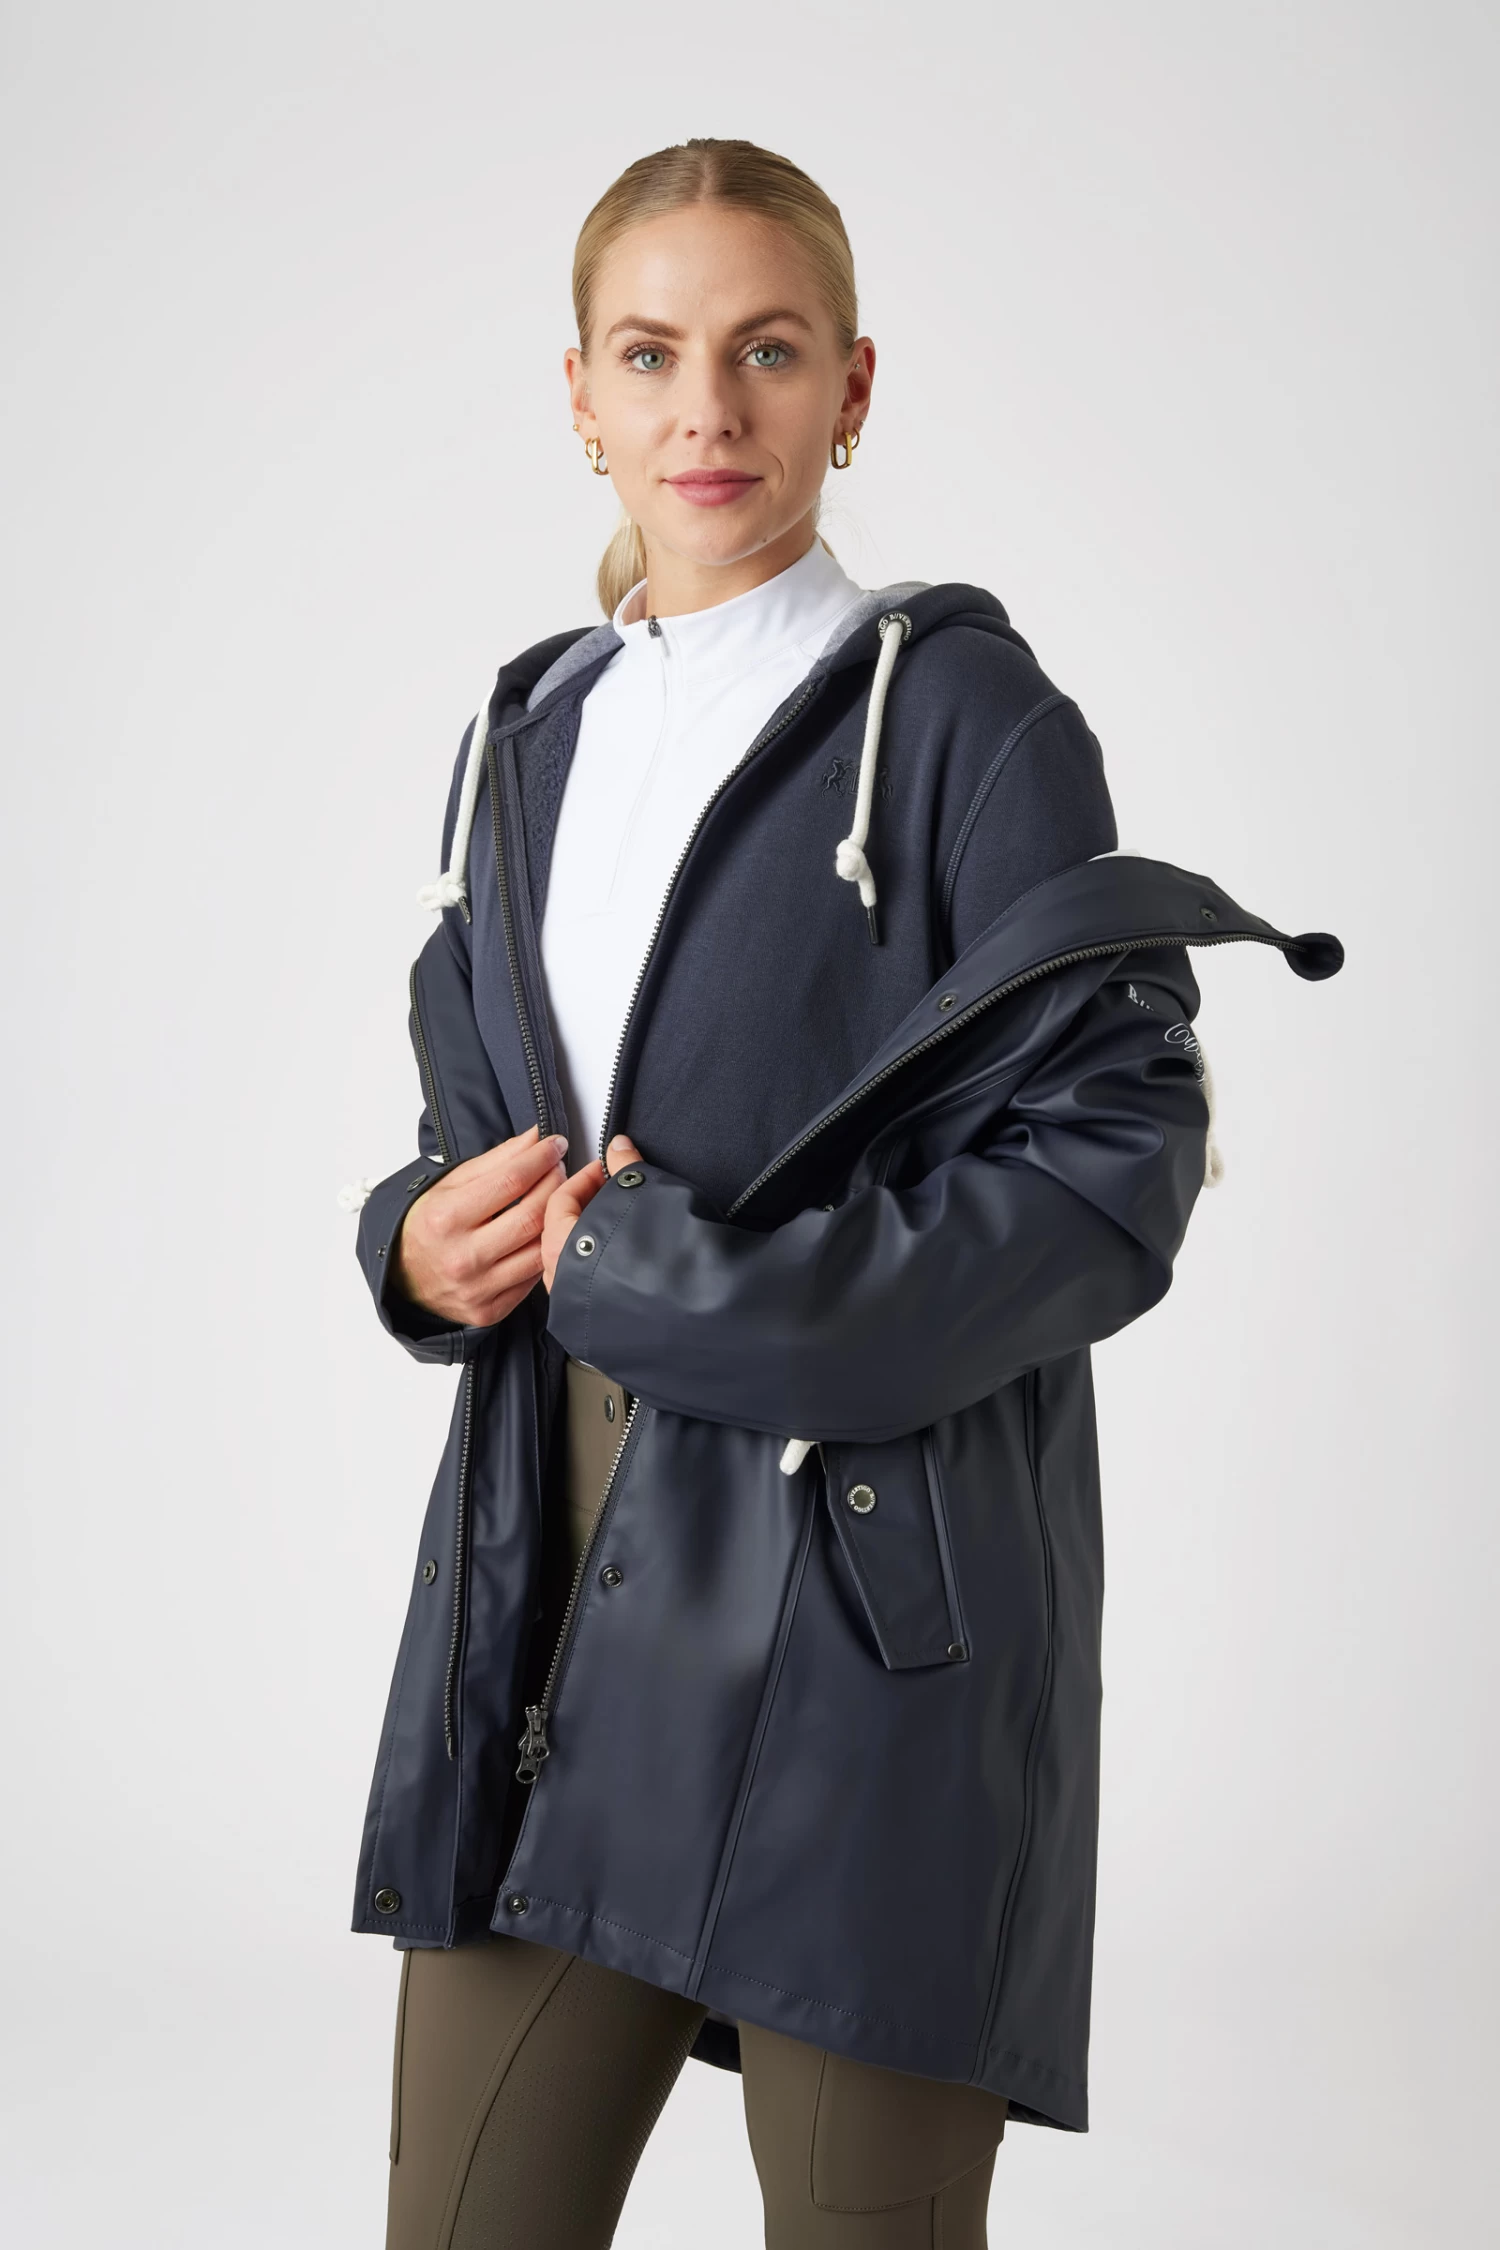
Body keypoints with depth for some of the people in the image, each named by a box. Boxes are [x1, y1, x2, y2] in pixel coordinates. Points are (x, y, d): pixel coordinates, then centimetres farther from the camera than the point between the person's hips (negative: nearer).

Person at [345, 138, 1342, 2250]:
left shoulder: (960, 713, -5)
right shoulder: (532, 735, 14)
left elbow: (1114, 1159, -11)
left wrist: (686, 1273, -16)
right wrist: (427, 1237, -2)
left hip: (869, 1612, -5)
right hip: (551, 1591, 6)